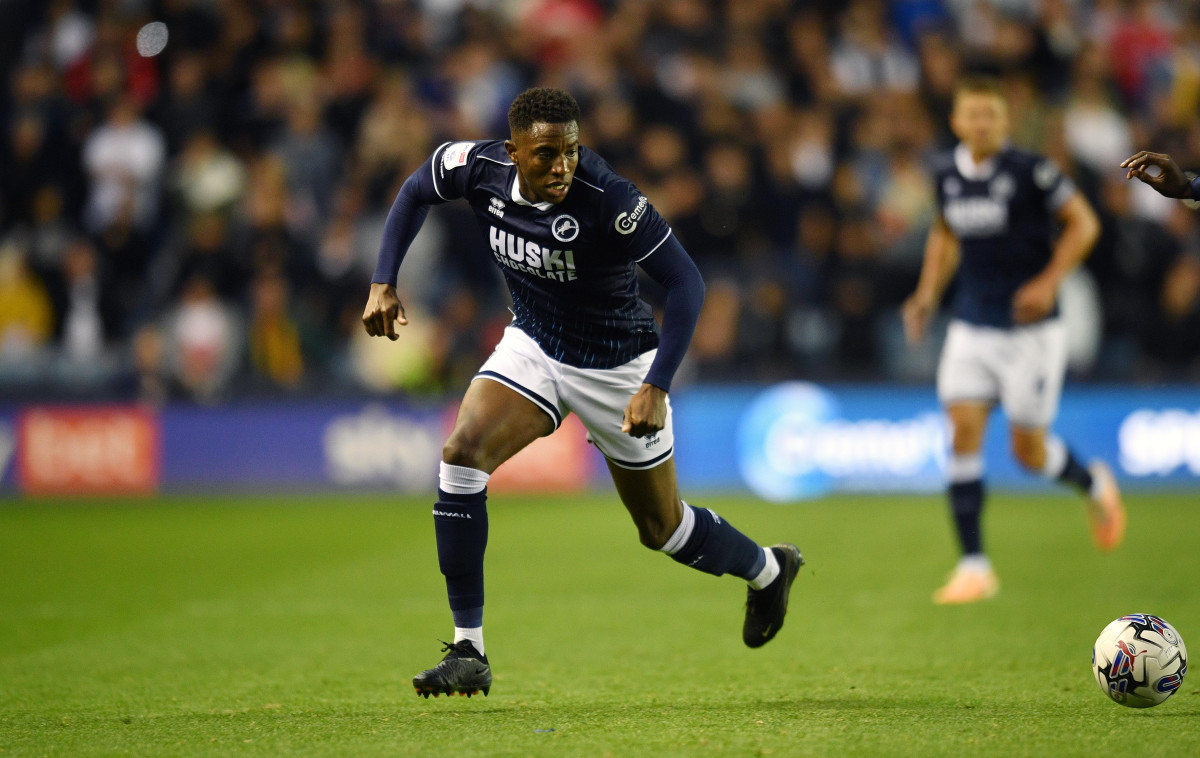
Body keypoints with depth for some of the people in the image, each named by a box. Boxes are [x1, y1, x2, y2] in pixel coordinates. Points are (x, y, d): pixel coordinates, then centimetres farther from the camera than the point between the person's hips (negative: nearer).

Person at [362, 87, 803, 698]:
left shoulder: (609, 200, -32)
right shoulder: (480, 167, -18)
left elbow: (685, 283, -28)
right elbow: (415, 192, 4)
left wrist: (656, 386, -35)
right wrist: (383, 284, -6)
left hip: (615, 366, -4)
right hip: (532, 345, 4)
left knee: (662, 527, 9)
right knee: (461, 456, -20)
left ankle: (767, 569, 44)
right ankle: (468, 653, -14)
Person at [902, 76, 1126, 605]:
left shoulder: (1029, 171, -13)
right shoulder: (947, 175, 3)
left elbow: (1083, 223, -7)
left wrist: (1049, 282, -17)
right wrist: (928, 293, 10)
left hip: (1030, 328, -4)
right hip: (972, 324, 4)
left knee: (1030, 452, 0)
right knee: (963, 431, -11)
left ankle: (1094, 485, 35)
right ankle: (974, 566, -6)